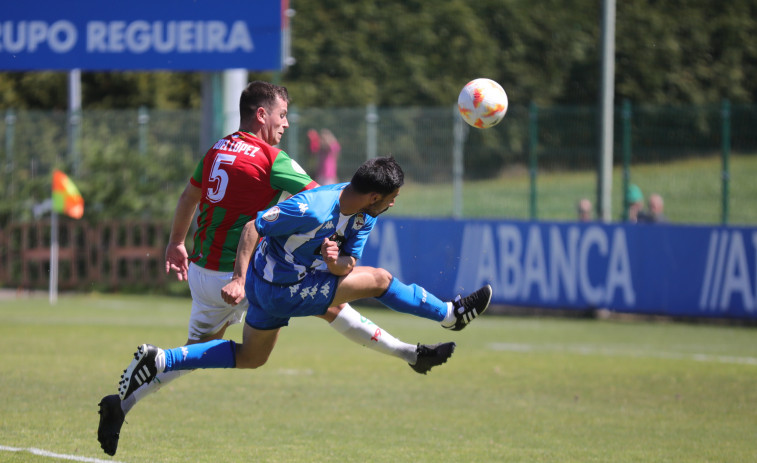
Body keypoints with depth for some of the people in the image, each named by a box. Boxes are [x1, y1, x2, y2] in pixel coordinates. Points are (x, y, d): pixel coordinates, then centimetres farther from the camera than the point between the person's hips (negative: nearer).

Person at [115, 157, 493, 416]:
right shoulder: (312, 208, -31)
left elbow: (349, 265, -1)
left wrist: (337, 262, -25)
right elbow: (253, 227, -24)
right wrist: (239, 279, -28)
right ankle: (450, 314, 11)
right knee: (378, 279, -8)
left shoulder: (365, 216, -4)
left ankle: (158, 361, 16)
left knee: (249, 359, 22)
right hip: (281, 292, -9)